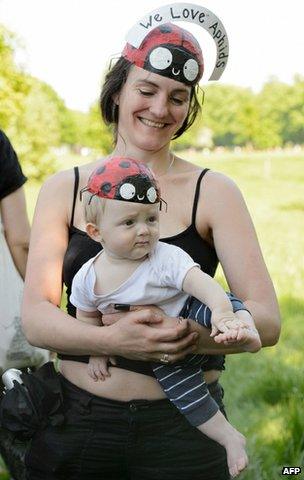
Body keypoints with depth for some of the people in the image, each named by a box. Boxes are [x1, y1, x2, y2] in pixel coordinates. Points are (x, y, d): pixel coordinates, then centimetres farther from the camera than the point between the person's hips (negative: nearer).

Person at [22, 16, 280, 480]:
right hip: (75, 422, 1)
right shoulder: (64, 189, 0)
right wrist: (112, 339, -29)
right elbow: (35, 316, -9)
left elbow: (267, 320, -12)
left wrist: (188, 336, -32)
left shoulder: (214, 192, -4)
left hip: (182, 429, -1)